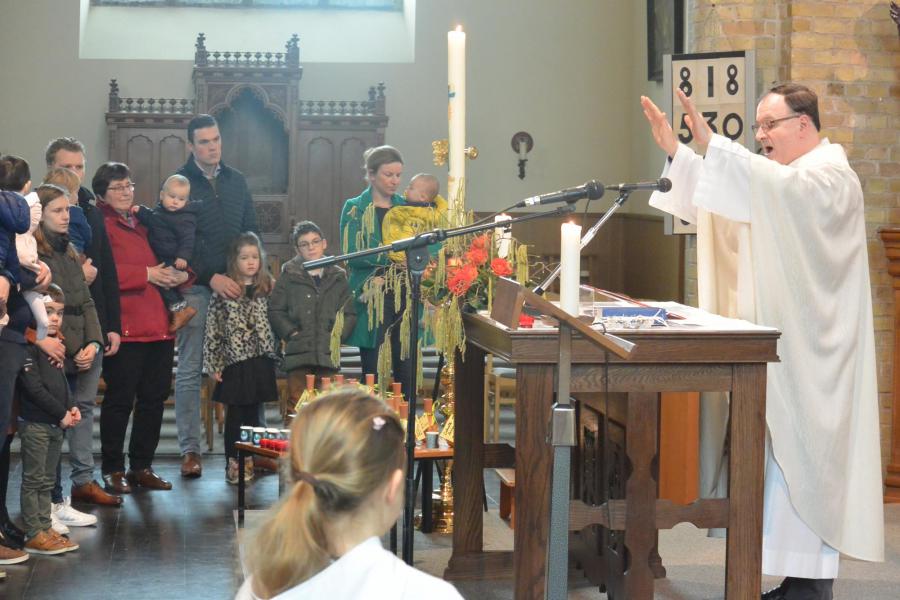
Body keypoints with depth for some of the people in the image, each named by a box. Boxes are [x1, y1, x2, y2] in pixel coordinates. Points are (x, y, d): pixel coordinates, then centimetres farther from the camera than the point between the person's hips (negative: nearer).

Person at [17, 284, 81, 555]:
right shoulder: (29, 346, -14)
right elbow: (33, 387, -19)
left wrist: (71, 407, 5)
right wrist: (61, 413, -15)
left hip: (56, 424, 9)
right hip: (34, 423, -9)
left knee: (47, 480, 13)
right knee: (34, 480, -3)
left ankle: (45, 528, 19)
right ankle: (33, 535, 0)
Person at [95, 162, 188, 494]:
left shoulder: (143, 223, 21)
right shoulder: (101, 224, -3)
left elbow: (161, 262, 29)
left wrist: (179, 275, 6)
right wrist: (146, 274, -16)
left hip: (159, 326, 8)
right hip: (125, 326, -8)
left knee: (154, 397, 10)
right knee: (120, 399, -3)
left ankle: (142, 467, 20)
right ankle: (113, 470, 8)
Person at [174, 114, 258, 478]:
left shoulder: (236, 182, 13)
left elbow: (251, 231, 16)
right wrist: (212, 278, -14)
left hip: (235, 285, 4)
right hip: (195, 288, -4)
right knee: (190, 370, 0)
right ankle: (189, 449, 4)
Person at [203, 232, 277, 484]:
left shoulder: (267, 287, 6)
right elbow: (213, 329, -3)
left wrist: (273, 355, 6)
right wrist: (213, 364, -5)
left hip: (261, 359, 3)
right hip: (234, 361, -3)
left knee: (253, 413, 8)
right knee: (235, 414, 3)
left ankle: (250, 461, 18)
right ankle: (233, 463, 10)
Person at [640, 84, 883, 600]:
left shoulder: (830, 175, -9)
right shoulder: (783, 179, 20)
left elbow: (781, 190, -31)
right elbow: (715, 204, 11)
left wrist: (712, 143, -36)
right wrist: (676, 153, -1)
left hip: (809, 353, -9)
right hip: (780, 345, 9)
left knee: (803, 458, -8)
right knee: (784, 456, 9)